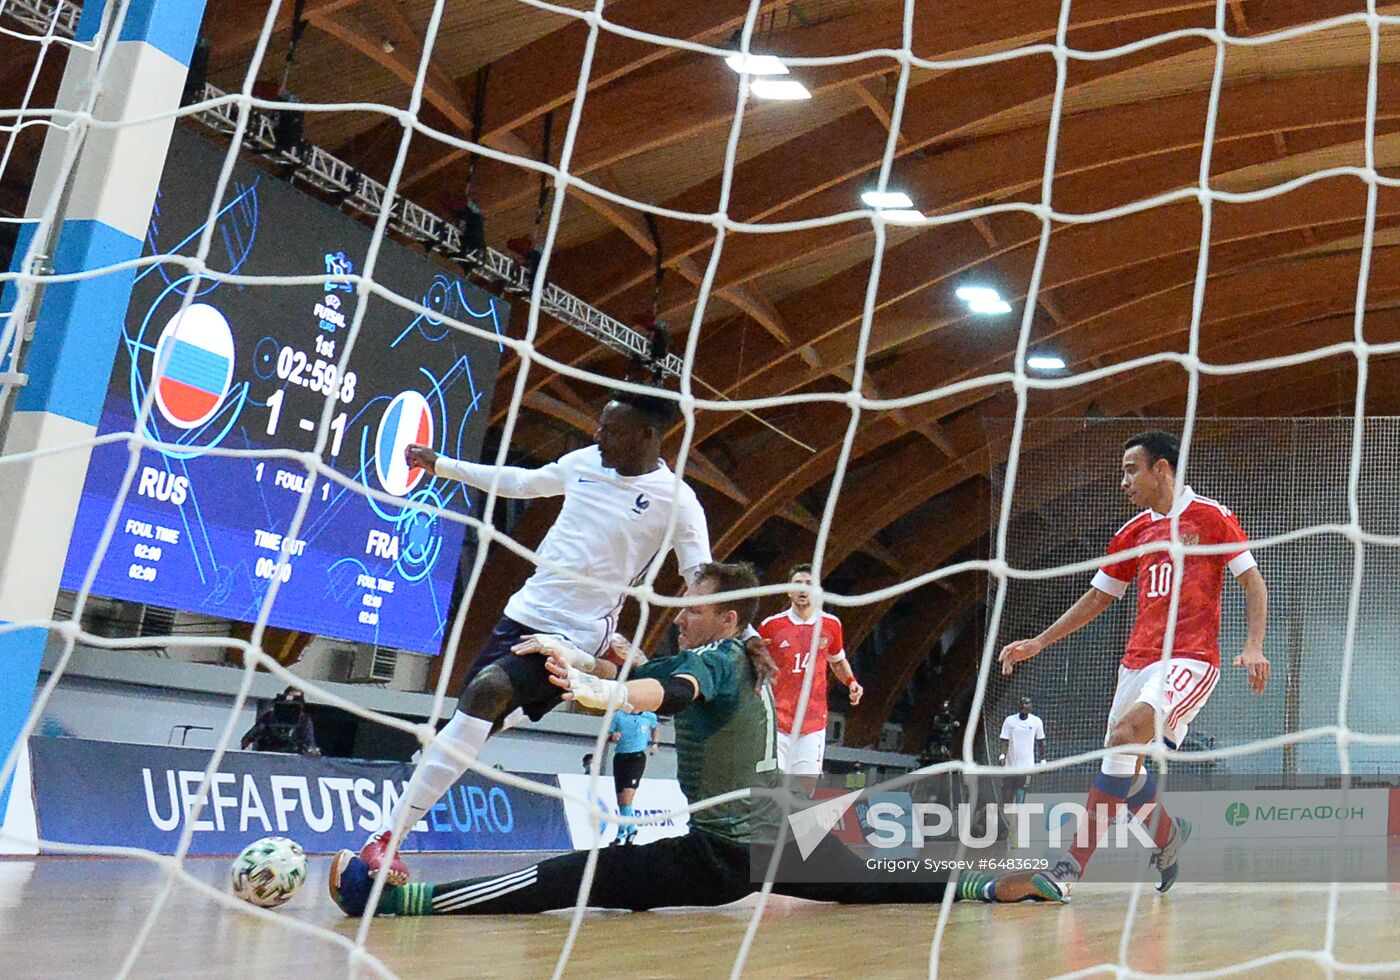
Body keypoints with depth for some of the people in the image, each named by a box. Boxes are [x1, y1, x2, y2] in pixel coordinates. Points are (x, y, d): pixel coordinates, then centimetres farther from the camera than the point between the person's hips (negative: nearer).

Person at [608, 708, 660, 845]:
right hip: (620, 757, 3)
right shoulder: (619, 716, 7)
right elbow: (606, 735, 9)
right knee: (620, 799, 6)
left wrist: (655, 743, 17)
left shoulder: (650, 717, 9)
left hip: (637, 757, -3)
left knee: (627, 796, -17)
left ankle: (622, 833, -15)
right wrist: (612, 736, -13)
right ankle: (631, 829, 24)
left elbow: (656, 727, 31)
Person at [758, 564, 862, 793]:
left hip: (814, 720, 3)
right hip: (777, 718, -2)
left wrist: (851, 682, 5)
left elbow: (838, 661, 22)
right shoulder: (771, 625, -3)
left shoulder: (831, 624, 6)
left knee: (807, 785, 4)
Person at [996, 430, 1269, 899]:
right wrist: (1038, 643, 17)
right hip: (1138, 662, 7)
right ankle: (1167, 832, 29)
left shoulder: (1211, 516, 1)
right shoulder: (1133, 533, 17)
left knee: (1126, 734, -28)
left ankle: (1074, 863, -21)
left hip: (1191, 659, -6)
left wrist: (1254, 646, -14)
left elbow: (1252, 580, 0)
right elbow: (1098, 597, 22)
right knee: (1126, 775, 1)